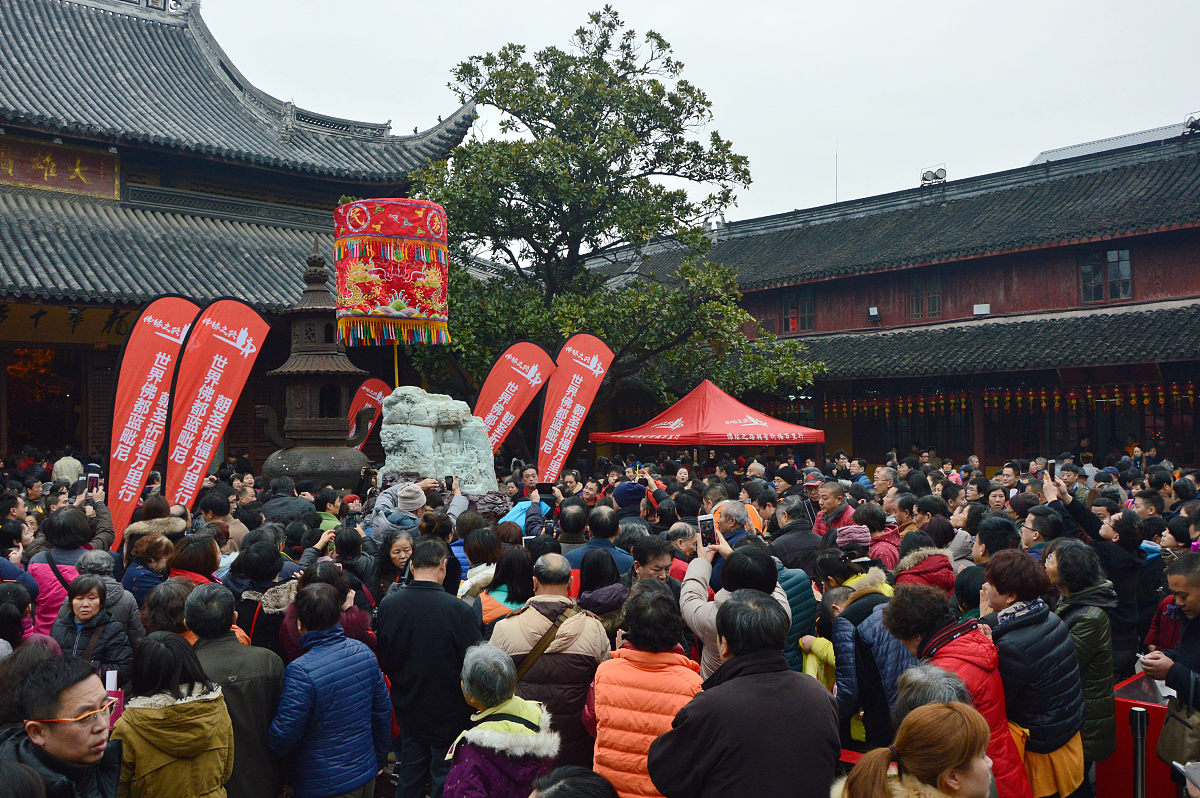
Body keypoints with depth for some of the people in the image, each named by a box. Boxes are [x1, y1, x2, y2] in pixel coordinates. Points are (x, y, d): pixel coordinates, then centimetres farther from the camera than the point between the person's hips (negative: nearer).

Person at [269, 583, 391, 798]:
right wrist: (380, 759, 17)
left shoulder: (300, 672, -25)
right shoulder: (364, 652, -6)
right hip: (366, 773, 5)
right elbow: (382, 712, 3)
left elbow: (284, 735, -19)